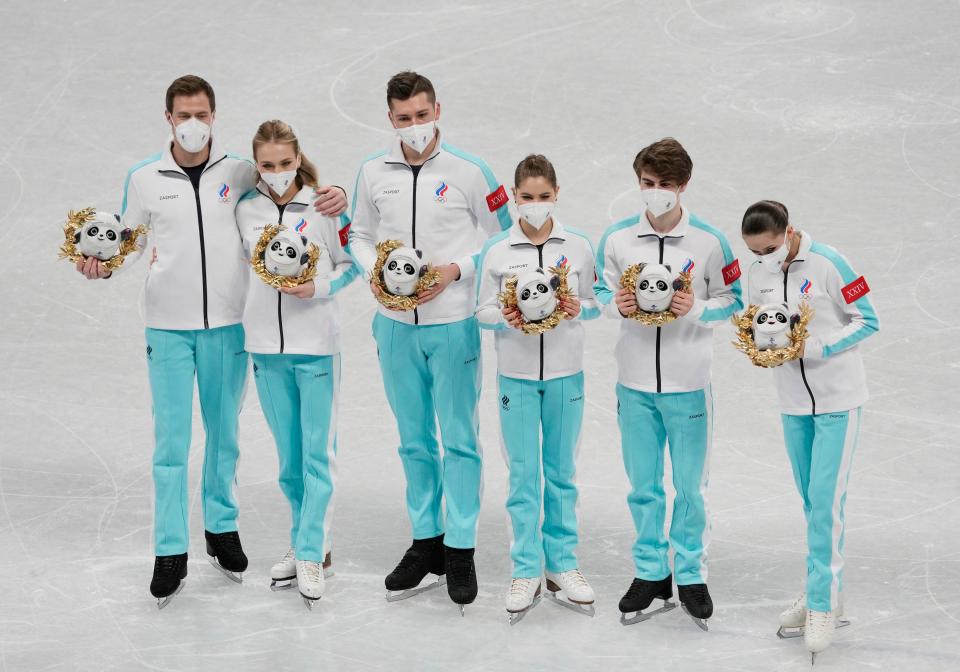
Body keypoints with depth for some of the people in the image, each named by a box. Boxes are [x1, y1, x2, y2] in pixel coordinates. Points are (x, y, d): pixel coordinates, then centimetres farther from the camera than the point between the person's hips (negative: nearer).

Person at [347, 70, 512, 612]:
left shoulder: (469, 171, -6)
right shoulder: (373, 173, 4)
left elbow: (502, 238, -1)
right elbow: (360, 235, 15)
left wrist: (455, 270, -14)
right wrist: (374, 271, -5)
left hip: (454, 324, -4)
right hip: (396, 325, 4)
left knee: (460, 439, 1)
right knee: (415, 440, 13)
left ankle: (461, 550, 9)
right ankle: (426, 542, 24)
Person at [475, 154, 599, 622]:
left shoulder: (578, 246, 0)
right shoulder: (496, 250, -2)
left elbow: (594, 303, 6)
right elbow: (482, 311, 1)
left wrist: (578, 309, -15)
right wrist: (507, 319, -19)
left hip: (566, 373, 1)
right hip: (517, 373, -1)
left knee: (561, 473, 10)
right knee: (523, 474, 3)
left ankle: (561, 563, 21)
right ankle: (526, 571, 11)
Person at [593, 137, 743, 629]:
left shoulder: (709, 241, -7)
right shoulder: (617, 238, -1)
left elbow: (731, 301, 0)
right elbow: (601, 292, 9)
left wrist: (697, 308, -18)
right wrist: (617, 306, -12)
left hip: (688, 384, -2)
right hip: (635, 382, 2)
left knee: (690, 486, 7)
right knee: (643, 485, 12)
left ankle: (690, 575, 21)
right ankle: (650, 573, 24)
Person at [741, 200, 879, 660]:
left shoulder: (827, 264, -17)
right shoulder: (758, 274, 1)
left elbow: (867, 321, -12)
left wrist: (817, 347, -23)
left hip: (838, 398, -6)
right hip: (792, 402, 6)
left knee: (825, 500, -9)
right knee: (811, 500, 12)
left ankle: (824, 605, -5)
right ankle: (821, 592, 22)